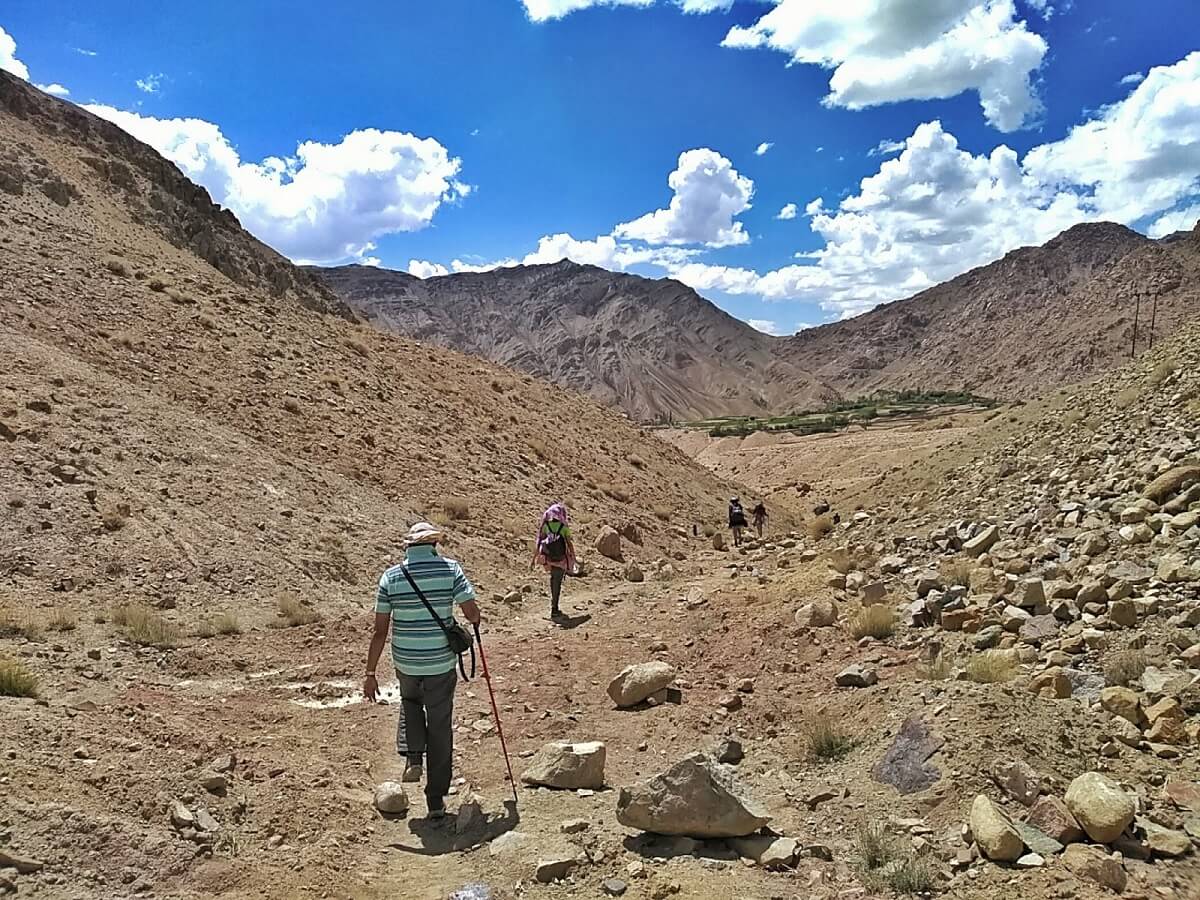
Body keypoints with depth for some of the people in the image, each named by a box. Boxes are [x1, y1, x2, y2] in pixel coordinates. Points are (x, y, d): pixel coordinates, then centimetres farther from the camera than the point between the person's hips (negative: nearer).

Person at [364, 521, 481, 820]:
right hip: (441, 664, -1)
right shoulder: (450, 569, -8)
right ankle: (436, 799, 18)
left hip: (405, 663, 1)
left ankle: (412, 757, 16)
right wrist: (471, 620, 15)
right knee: (440, 728, 12)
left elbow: (380, 631, -5)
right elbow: (473, 615, -10)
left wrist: (370, 674, 1)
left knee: (410, 702, 33)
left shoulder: (391, 577, -5)